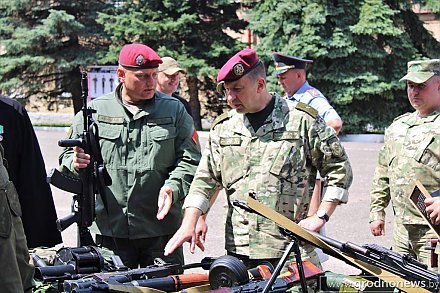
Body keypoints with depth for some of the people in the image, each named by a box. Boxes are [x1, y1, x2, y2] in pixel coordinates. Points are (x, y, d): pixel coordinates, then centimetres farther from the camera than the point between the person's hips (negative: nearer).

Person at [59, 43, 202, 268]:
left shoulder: (174, 110, 7)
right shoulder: (95, 111, 8)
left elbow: (190, 161, 3)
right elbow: (68, 156, 14)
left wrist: (172, 188, -15)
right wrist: (75, 163, -10)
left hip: (161, 227, 0)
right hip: (110, 229, 0)